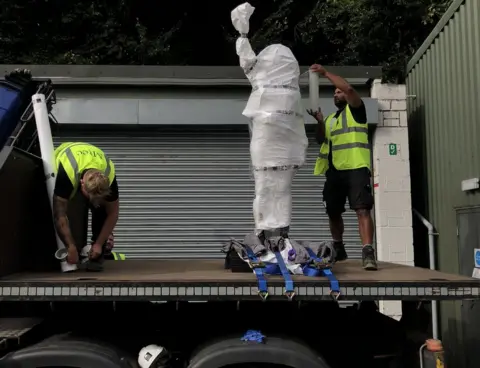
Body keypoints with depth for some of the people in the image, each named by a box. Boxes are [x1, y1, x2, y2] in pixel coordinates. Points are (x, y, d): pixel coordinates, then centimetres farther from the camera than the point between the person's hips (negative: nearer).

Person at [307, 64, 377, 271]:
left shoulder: (355, 110, 8)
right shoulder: (331, 118, 26)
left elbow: (348, 88, -11)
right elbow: (321, 141, 16)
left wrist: (325, 73, -9)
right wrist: (320, 122, 0)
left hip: (356, 168, -7)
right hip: (334, 171, 7)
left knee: (362, 209, -18)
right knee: (333, 212, 13)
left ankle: (368, 253, -26)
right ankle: (339, 249, 31)